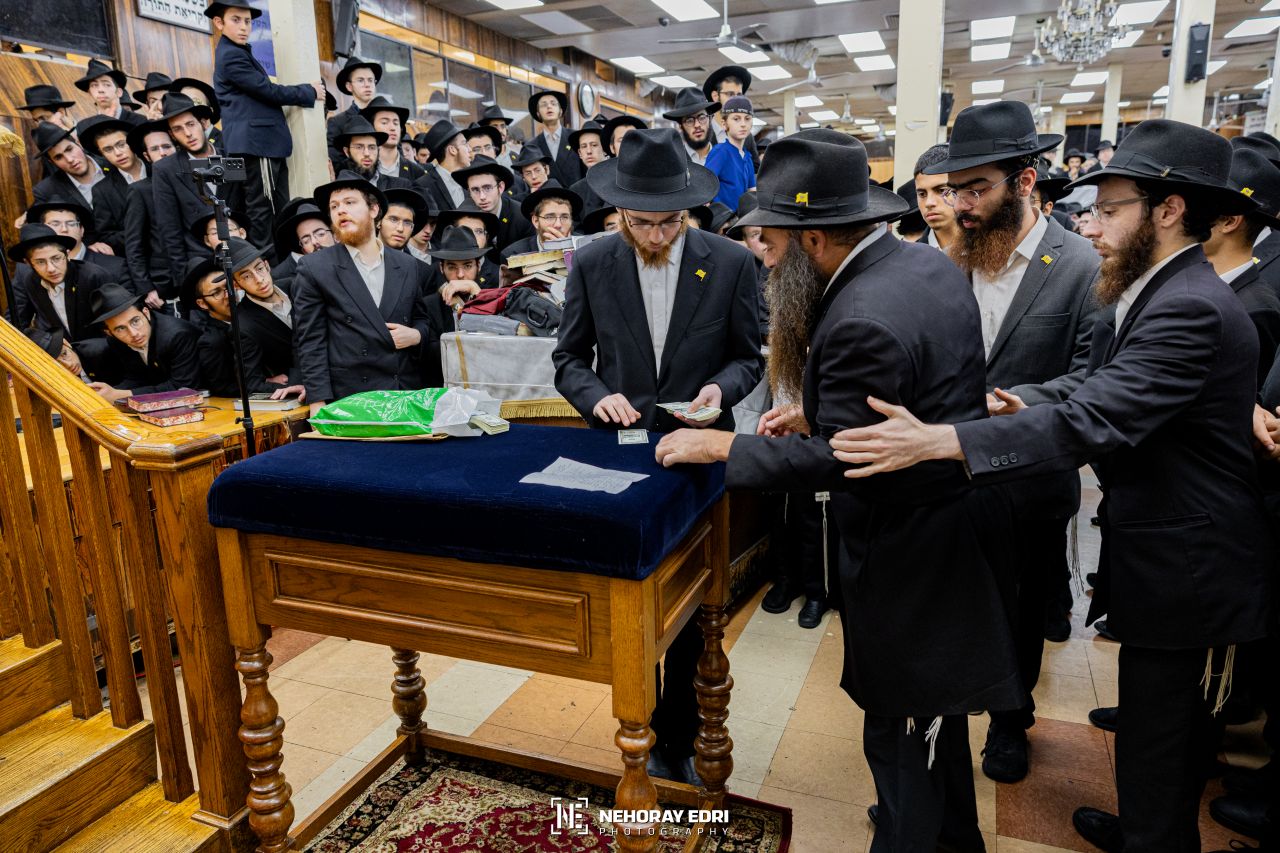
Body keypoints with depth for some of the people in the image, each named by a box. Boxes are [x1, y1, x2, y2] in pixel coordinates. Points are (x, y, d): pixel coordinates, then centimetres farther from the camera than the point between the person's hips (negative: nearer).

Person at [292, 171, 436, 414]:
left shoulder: (410, 267, 10)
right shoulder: (313, 268, 2)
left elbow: (423, 319, 20)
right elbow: (310, 342, -2)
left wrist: (417, 335, -4)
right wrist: (319, 404, -8)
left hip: (409, 396, 3)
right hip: (348, 402, -3)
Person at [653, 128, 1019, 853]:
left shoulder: (862, 321, -30)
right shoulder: (928, 262, 1)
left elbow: (835, 461, -24)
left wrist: (718, 446, -17)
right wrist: (818, 417, 7)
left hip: (908, 546, -10)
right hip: (954, 515, 10)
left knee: (901, 728, 10)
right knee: (936, 699, 28)